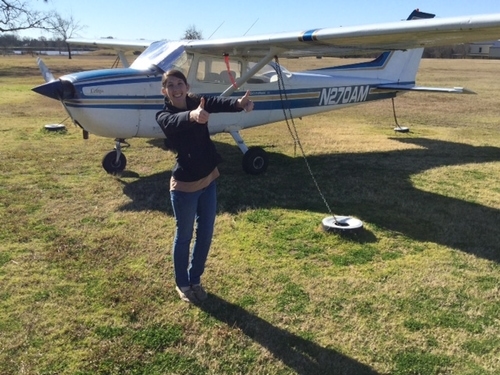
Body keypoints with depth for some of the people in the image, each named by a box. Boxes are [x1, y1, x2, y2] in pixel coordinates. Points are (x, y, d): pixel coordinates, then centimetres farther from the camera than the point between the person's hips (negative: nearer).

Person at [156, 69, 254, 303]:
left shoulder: (198, 103, 0)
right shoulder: (164, 116, -11)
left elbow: (218, 103, -23)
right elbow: (176, 122, -37)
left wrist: (239, 103, -45)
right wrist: (192, 115, -60)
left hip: (208, 180, 5)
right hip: (184, 185, -5)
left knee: (206, 234, 14)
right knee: (184, 236, 10)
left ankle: (195, 280, 35)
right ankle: (182, 284, 32)